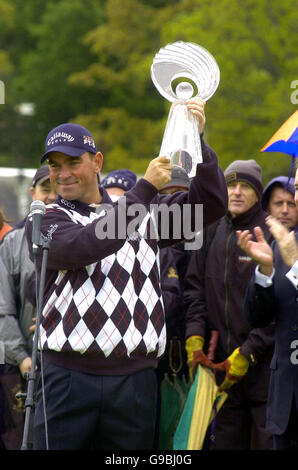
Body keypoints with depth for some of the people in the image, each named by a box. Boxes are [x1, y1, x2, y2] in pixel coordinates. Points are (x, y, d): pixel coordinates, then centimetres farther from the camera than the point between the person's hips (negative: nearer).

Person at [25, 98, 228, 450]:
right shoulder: (44, 221, 4)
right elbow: (84, 246, -16)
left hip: (134, 378, 2)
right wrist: (146, 187, -13)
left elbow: (211, 204, 7)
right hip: (67, 377, -2)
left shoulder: (142, 211, 15)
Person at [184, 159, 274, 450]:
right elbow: (195, 291, 13)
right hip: (220, 363, 5)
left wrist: (247, 353, -13)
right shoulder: (212, 233, 12)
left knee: (269, 441, -5)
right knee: (225, 441, 7)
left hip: (264, 365, -5)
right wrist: (194, 338, -2)